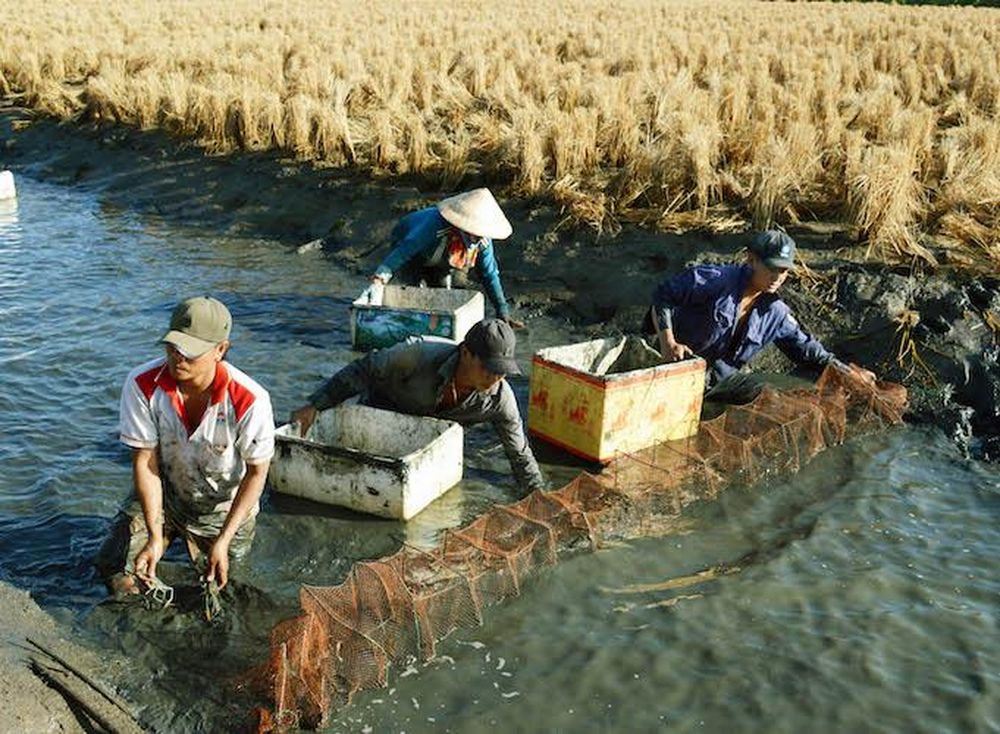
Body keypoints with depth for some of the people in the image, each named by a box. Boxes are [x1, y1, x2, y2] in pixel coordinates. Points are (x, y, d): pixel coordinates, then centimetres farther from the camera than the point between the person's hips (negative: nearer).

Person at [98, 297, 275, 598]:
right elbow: (145, 461, -16)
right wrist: (155, 536, -22)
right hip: (162, 494, 2)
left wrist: (223, 540, -20)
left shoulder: (250, 401, -30)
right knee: (115, 568, -11)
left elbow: (256, 473, -17)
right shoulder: (142, 384, -24)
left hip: (225, 505, -1)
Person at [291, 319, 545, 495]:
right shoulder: (419, 355, -43)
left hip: (435, 425, 3)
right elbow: (364, 369, -28)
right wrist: (314, 405, -28)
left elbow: (520, 453, -18)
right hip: (384, 402, -2)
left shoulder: (499, 398, -33)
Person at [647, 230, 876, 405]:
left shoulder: (775, 313, 5)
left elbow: (804, 346, 16)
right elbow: (664, 294, -14)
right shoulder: (716, 280, -15)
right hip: (678, 354, -6)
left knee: (753, 387, -20)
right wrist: (667, 342, -24)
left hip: (719, 370, 6)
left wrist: (845, 370, 8)